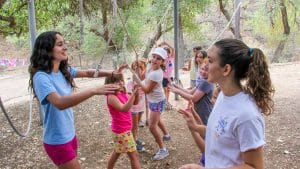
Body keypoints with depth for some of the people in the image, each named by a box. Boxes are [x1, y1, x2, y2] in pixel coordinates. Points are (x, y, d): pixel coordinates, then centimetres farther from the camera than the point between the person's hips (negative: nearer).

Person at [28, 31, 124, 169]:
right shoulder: (41, 77, -25)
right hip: (57, 141, -8)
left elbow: (86, 73, 9)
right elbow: (60, 103, -40)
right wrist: (94, 91, -47)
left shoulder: (64, 70, -1)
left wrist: (112, 73, -5)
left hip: (70, 135, 8)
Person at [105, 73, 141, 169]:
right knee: (134, 155, -1)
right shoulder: (112, 97, -23)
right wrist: (133, 94, -45)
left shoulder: (122, 94, 2)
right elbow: (124, 109, -37)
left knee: (117, 152, 25)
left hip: (123, 129, 9)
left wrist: (136, 93, -14)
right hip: (122, 131, -9)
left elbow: (135, 103, 5)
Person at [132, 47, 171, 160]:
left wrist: (136, 79, -28)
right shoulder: (151, 67, -4)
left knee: (152, 127, -7)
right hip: (153, 100, 10)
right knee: (156, 119, 31)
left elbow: (147, 90, -26)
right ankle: (166, 135, 56)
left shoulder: (156, 74, -32)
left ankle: (163, 150, 7)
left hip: (157, 101, -10)